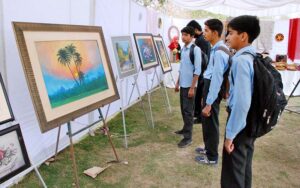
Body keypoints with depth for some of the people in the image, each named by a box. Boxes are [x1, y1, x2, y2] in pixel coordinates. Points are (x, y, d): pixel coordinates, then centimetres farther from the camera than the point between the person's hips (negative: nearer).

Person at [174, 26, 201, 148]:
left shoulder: (196, 49, -14)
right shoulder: (183, 49, 10)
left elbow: (197, 70, -16)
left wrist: (192, 88, -18)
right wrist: (177, 83, 18)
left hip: (189, 86, -7)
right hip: (182, 84, 7)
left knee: (188, 111, -2)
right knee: (183, 109, 17)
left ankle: (188, 137, 6)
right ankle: (186, 129, 34)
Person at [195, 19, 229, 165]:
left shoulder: (219, 51, -22)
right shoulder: (217, 49, 8)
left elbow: (216, 79, -24)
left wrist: (209, 103, -21)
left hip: (213, 89, -9)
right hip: (209, 87, 9)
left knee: (210, 123, 5)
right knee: (206, 120, 21)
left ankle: (212, 156, 22)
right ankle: (208, 148, 40)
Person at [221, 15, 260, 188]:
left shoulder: (241, 60, -22)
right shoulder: (254, 57, 6)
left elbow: (241, 101, -27)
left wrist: (230, 133, -22)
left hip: (240, 121, -9)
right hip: (251, 121, 9)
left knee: (233, 170, 5)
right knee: (245, 165, 22)